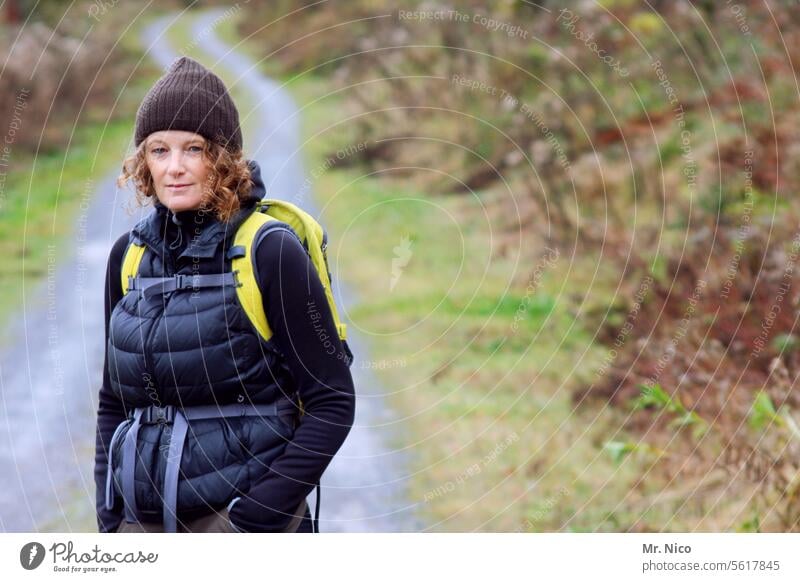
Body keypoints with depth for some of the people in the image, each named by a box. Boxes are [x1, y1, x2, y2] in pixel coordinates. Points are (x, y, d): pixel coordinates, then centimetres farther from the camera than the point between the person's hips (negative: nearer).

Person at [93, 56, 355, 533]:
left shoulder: (270, 252, -8)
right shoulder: (129, 256, 9)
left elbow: (333, 402, -8)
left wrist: (258, 517, -14)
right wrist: (110, 516, 9)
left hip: (239, 514, -5)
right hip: (142, 521, 5)